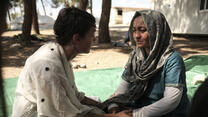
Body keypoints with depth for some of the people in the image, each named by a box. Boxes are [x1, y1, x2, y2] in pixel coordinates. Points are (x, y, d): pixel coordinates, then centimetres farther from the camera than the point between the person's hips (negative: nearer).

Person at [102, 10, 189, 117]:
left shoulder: (172, 60, -18)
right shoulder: (135, 56, 1)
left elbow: (171, 101, -22)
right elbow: (124, 85, 1)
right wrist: (113, 106, -16)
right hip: (138, 107, 5)